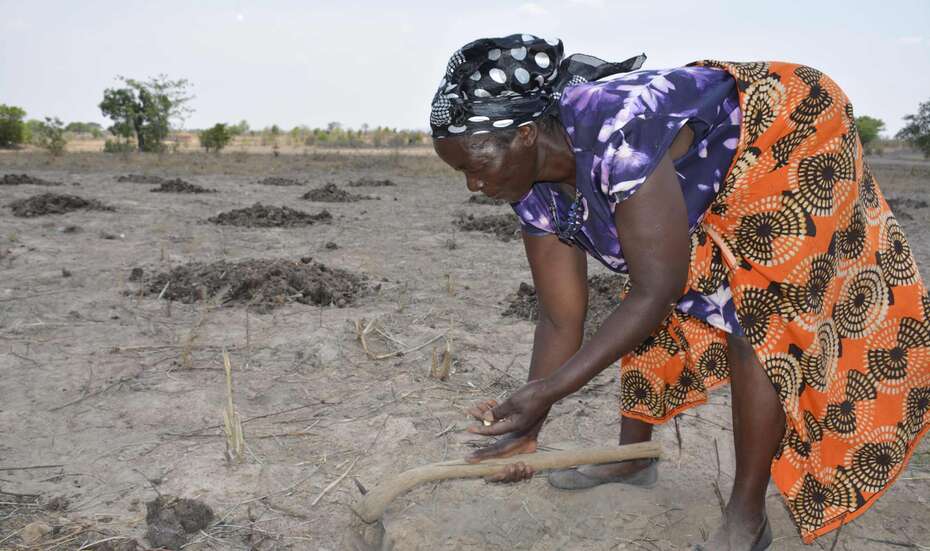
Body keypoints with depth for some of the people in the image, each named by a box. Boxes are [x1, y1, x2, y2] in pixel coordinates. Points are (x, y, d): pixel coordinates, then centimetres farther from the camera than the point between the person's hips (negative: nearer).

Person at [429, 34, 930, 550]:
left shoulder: (615, 129, -40)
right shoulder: (537, 192, -14)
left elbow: (659, 289, -37)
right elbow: (561, 320, -8)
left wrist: (545, 391, -38)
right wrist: (527, 427, -13)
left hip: (791, 143, -7)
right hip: (710, 196, 8)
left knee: (757, 323, -14)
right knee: (647, 318, 5)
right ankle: (632, 458, 23)